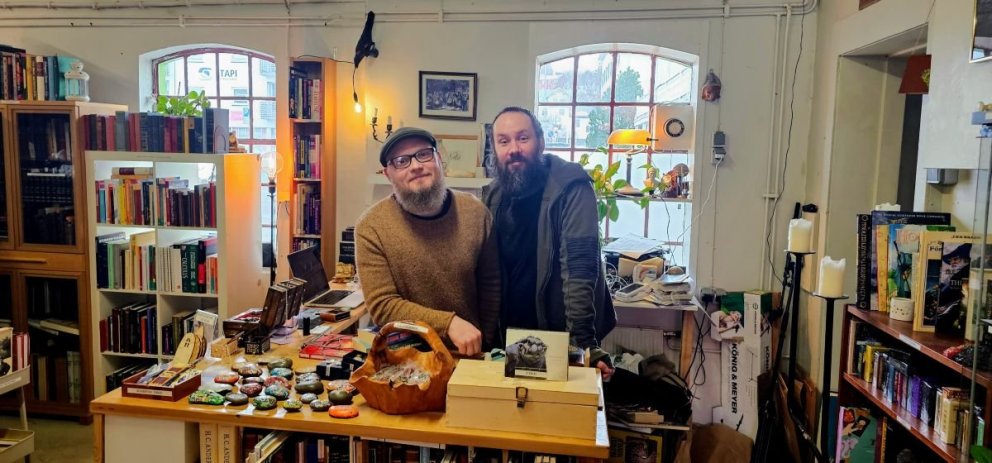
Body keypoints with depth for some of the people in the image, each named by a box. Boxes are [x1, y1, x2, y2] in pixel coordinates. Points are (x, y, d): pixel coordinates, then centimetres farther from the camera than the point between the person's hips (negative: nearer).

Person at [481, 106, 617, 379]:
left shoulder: (570, 186, -18)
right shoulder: (493, 194, 1)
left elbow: (579, 269, -24)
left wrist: (583, 343, -29)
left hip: (558, 334, -5)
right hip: (509, 334, 5)